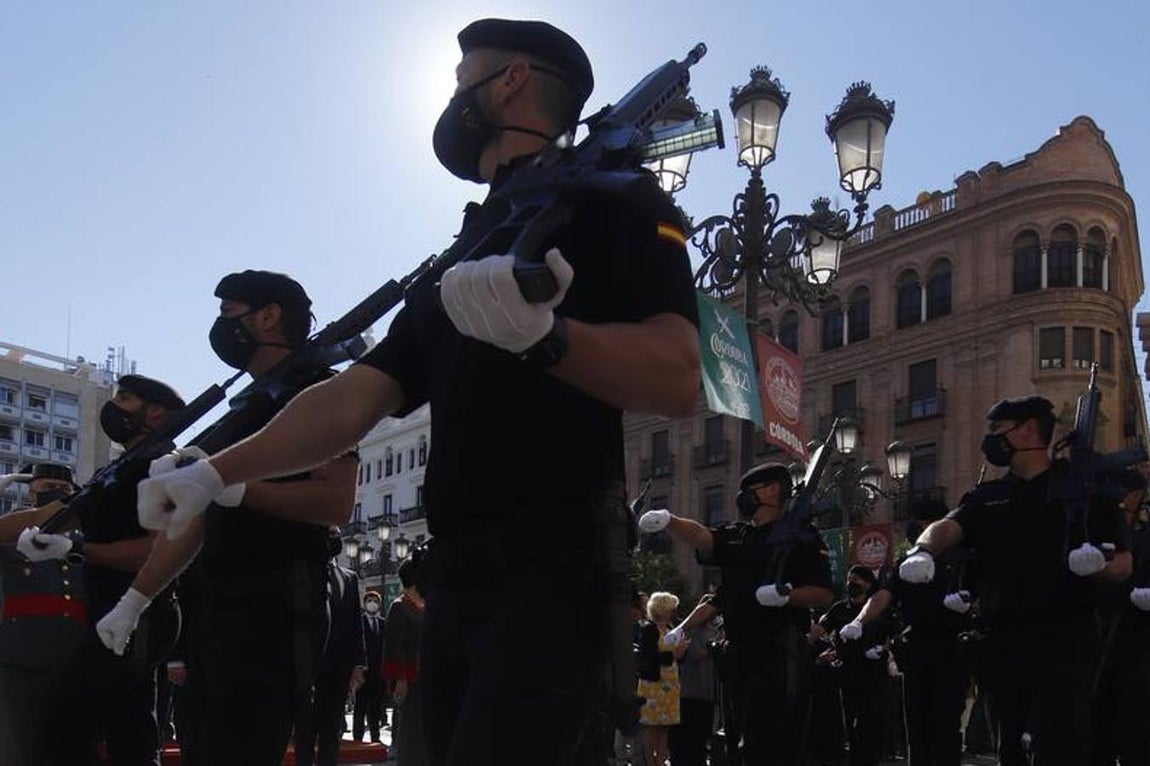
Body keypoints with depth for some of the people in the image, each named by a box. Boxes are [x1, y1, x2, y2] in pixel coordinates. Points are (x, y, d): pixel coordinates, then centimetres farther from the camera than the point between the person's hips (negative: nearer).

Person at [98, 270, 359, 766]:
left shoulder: (318, 391, -2)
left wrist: (229, 486, -23)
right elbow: (195, 521, 24)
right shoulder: (243, 409, 25)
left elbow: (336, 502, -17)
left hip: (277, 606, -9)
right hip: (220, 607, 9)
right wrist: (133, 601, 19)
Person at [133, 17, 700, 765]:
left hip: (556, 566, -8)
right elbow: (356, 395, 15)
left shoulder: (607, 194, 2)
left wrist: (544, 333, -29)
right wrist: (217, 471, 5)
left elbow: (678, 378, -12)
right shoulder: (462, 256, 24)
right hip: (455, 577, 8)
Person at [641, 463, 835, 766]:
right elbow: (701, 537, 0)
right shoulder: (736, 536, 19)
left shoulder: (801, 535, 1)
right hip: (738, 653, 7)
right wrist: (666, 521, -18)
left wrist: (785, 594, -20)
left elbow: (824, 594, -4)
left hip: (779, 655, -7)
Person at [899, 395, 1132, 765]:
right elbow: (946, 527, -1)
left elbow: (1124, 565, 4)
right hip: (1004, 640, 5)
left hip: (1066, 635, -5)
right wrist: (923, 551, -24)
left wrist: (1098, 564, -20)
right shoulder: (988, 496, 18)